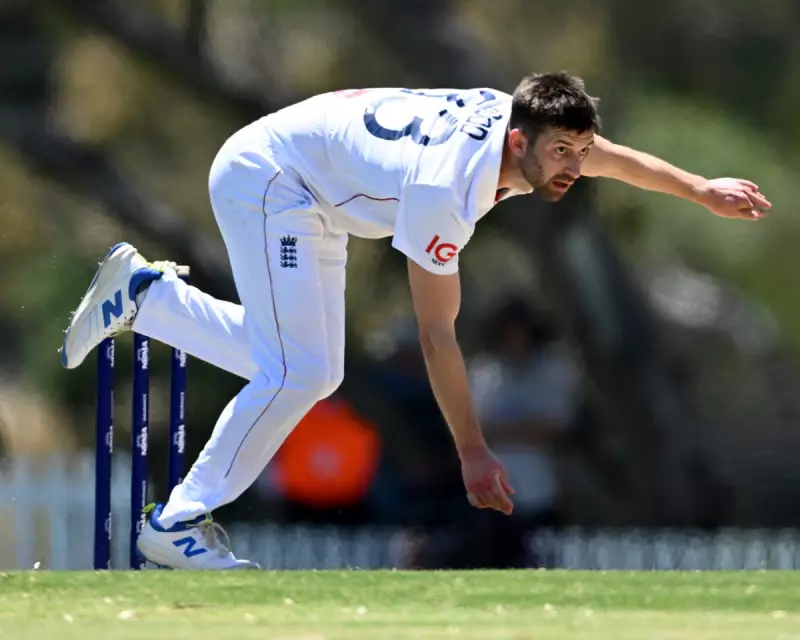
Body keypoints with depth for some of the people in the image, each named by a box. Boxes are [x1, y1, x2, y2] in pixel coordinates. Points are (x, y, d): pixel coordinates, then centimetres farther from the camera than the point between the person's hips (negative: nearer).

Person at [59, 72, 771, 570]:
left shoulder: (521, 121, -13)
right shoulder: (447, 189, -36)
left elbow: (613, 156, 10)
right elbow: (437, 334, -30)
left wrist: (703, 190, 11)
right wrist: (472, 452, -27)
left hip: (316, 202, 9)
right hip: (263, 173, -9)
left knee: (307, 372, 12)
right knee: (297, 372, -18)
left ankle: (144, 292, 24)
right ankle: (178, 524, -9)